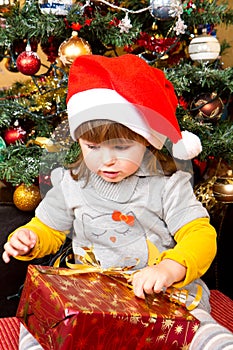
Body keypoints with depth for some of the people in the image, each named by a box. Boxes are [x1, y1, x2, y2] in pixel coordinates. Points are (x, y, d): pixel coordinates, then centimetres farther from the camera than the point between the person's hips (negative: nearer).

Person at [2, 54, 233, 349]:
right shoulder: (71, 185, 3)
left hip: (161, 293, -2)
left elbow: (201, 235, -12)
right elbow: (48, 228, 17)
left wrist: (170, 269, -31)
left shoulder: (168, 185, -5)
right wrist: (28, 240, -7)